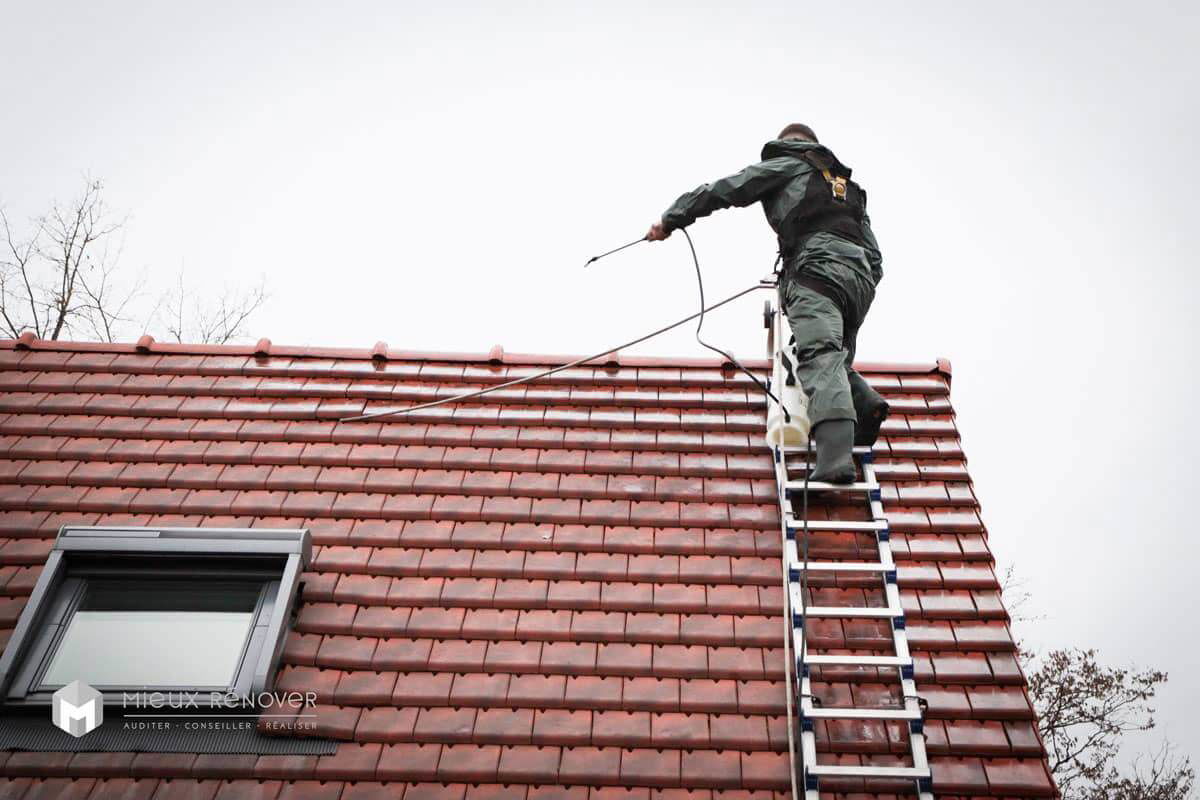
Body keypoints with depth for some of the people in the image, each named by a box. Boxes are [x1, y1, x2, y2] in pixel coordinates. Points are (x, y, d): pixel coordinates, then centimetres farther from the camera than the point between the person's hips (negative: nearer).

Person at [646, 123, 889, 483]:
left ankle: (835, 457, -39)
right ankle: (865, 403, -10)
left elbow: (725, 189, 14)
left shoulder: (785, 163, 20)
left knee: (820, 357, -22)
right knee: (836, 357, 20)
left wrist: (671, 218, 19)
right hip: (861, 278, 7)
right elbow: (874, 255, 31)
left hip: (818, 267, -7)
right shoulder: (849, 186, 38)